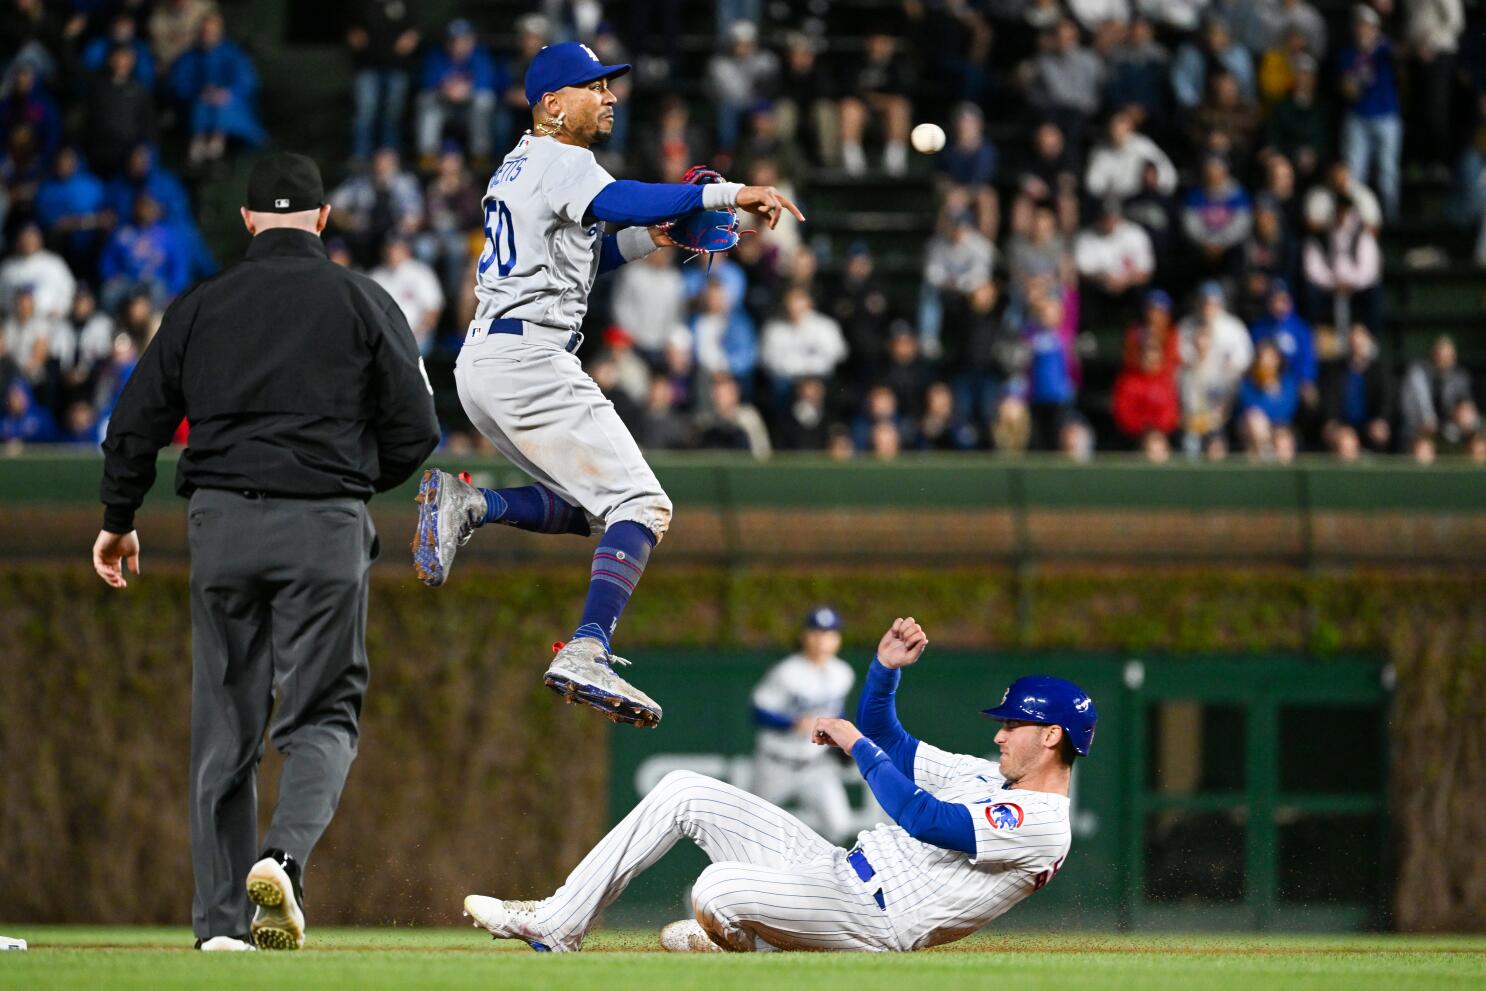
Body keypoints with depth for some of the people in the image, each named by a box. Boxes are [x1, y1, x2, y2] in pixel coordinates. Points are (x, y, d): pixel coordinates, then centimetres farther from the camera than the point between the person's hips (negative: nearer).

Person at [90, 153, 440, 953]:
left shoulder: (201, 306, 8)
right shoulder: (363, 302, 3)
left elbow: (136, 425, 9)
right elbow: (415, 430, 0)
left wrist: (119, 519, 25)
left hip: (222, 526, 2)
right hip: (325, 527, -2)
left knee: (224, 727, 8)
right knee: (321, 714, 3)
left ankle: (221, 921, 7)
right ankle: (284, 855, -25)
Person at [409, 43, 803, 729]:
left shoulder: (516, 169, 24)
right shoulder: (557, 161, -6)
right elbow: (617, 202, -26)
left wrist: (648, 239, 16)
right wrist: (727, 194, -28)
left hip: (481, 364, 10)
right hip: (528, 358, -10)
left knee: (591, 505, 18)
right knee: (641, 505, -14)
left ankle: (469, 505, 2)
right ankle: (586, 655, -30)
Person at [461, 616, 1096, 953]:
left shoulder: (1041, 827, -16)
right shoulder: (989, 778, 17)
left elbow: (921, 818, -27)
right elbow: (889, 742, 24)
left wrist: (855, 744, -16)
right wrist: (886, 669, 6)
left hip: (872, 920, -10)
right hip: (835, 872, 10)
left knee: (718, 891, -33)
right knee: (682, 792, 5)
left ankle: (746, 945, 5)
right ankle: (558, 925, 6)